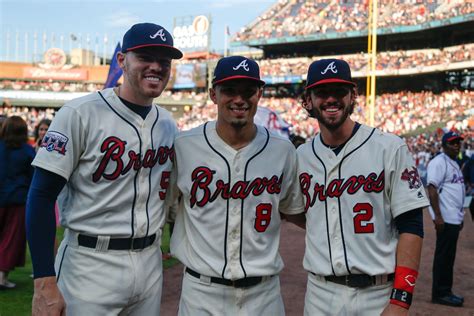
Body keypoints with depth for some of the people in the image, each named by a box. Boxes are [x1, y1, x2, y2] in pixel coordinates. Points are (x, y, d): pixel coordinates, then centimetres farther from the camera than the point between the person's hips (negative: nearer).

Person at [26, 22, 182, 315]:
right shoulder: (81, 114, -11)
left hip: (151, 265, 6)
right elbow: (42, 195, -13)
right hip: (91, 265, -5)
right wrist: (45, 282, -18)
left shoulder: (169, 124, 6)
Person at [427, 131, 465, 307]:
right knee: (443, 256, -4)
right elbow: (432, 188, -18)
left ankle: (446, 291, 20)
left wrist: (460, 217, 21)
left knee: (449, 257, 13)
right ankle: (440, 294, 3)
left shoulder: (454, 163, 20)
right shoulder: (439, 162, -11)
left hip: (455, 218, 9)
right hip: (445, 219, -9)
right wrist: (437, 216, -24)